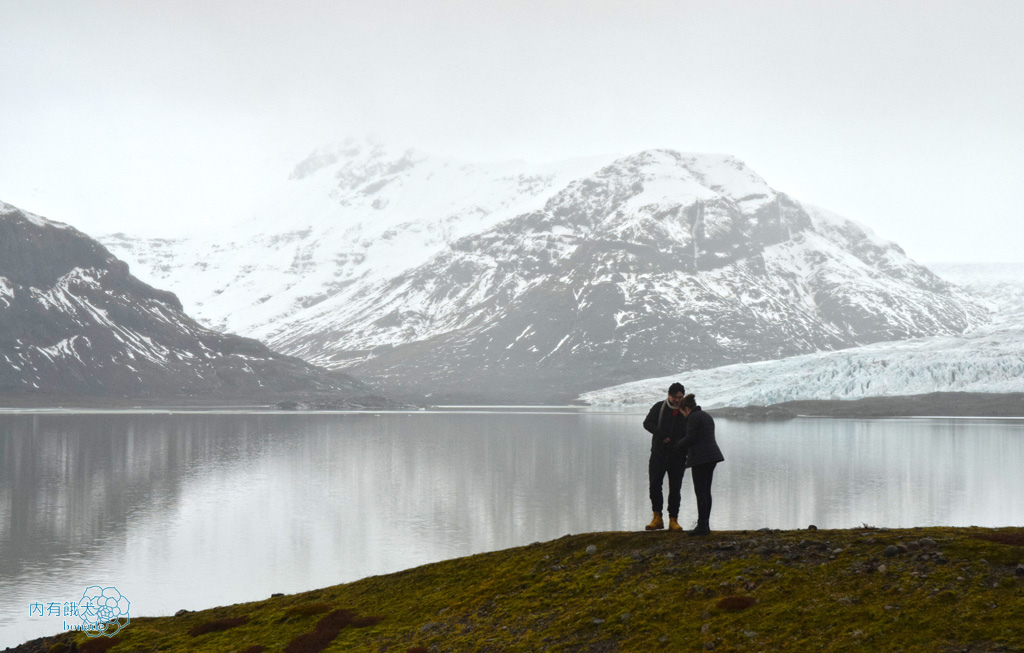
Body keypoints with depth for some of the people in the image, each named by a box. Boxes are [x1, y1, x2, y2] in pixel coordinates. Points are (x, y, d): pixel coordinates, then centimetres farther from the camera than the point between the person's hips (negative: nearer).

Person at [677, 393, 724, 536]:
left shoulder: (693, 418, -11)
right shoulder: (707, 416, 18)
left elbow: (690, 439, -14)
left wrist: (679, 445, 6)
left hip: (700, 458, -9)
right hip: (712, 455, 9)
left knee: (700, 492, -6)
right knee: (706, 492, 11)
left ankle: (702, 526, -7)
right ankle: (705, 525, 12)